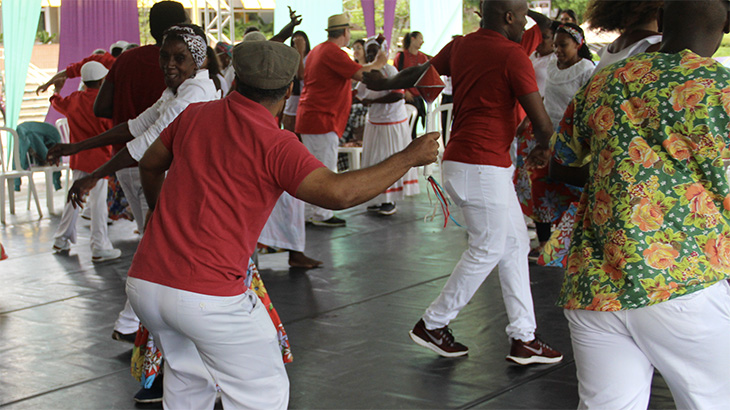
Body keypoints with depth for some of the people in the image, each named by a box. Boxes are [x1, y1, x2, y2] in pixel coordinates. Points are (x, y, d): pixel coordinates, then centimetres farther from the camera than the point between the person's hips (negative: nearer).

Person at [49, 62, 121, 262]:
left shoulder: (74, 100, 5)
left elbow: (56, 102, 26)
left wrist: (57, 89, 45)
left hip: (78, 157, 7)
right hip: (98, 157, -7)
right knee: (98, 201, -5)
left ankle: (61, 240, 26)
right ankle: (100, 248, -4)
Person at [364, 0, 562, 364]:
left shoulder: (461, 46, 10)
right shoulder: (513, 55, -13)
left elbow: (419, 72, 26)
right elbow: (541, 121, -14)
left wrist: (385, 84, 45)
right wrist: (543, 147, 8)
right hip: (482, 167, -9)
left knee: (515, 244, 12)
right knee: (487, 250, 2)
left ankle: (523, 338, 15)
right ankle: (433, 325, 13)